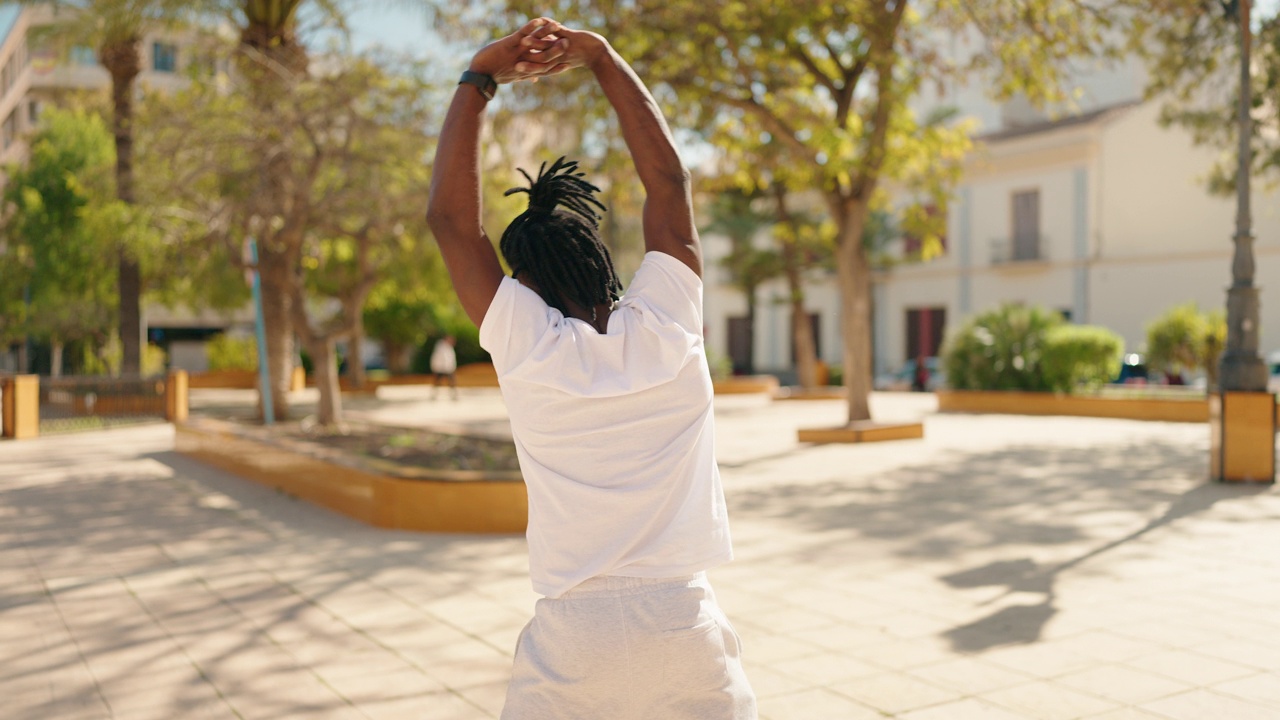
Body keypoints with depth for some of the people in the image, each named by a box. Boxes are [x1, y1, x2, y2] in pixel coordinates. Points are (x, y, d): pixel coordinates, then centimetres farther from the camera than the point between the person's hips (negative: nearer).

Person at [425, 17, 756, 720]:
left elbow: (449, 217, 0)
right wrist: (600, 57, 12)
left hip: (573, 635, -1)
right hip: (686, 629, 2)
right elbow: (669, 179, 8)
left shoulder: (528, 350, -6)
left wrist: (479, 78, 5)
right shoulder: (667, 330, -2)